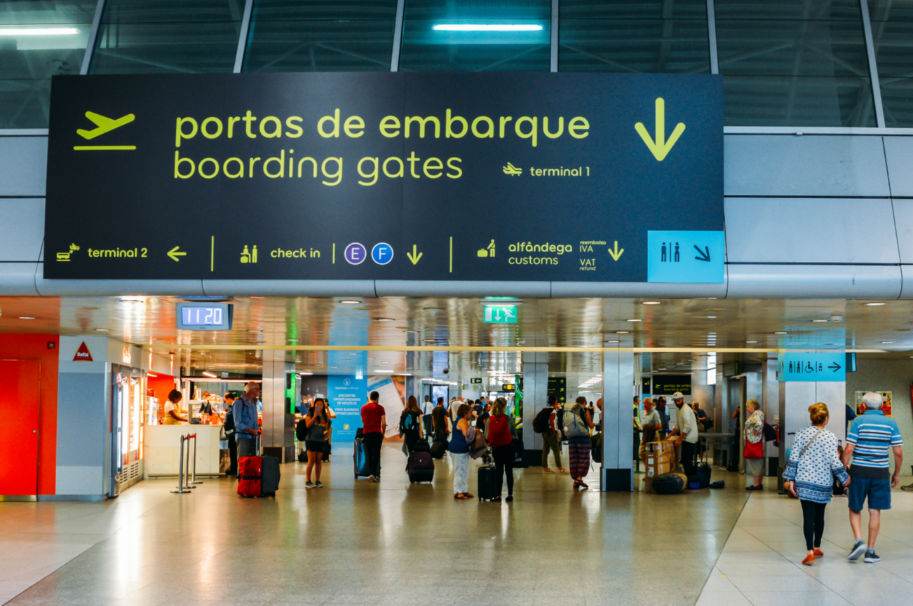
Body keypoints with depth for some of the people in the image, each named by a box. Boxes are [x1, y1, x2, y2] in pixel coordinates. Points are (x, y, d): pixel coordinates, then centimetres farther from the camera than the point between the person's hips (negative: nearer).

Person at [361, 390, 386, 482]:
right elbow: (384, 423, -4)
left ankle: (371, 472, 12)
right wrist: (383, 432, 10)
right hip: (377, 433, -3)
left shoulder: (363, 408, 8)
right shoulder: (380, 408, -1)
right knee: (376, 454, -1)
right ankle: (374, 474, -11)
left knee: (369, 454, 10)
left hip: (366, 432, 3)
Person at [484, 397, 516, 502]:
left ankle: (498, 495, 8)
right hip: (508, 447, -2)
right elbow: (514, 434, -6)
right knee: (509, 471, 9)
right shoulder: (508, 419, -12)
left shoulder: (490, 420, -7)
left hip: (496, 448, 2)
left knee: (498, 472, 11)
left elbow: (486, 437, -4)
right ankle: (510, 495, 11)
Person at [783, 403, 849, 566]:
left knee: (808, 516, -2)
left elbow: (793, 458, -1)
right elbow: (834, 461, -9)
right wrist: (845, 477, 5)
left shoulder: (801, 434, -1)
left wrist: (790, 479, 5)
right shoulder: (830, 437, -8)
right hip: (823, 483, 0)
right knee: (819, 515, 17)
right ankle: (817, 547, 29)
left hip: (804, 481, 0)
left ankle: (810, 551, -12)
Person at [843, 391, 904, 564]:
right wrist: (897, 473, 13)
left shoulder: (859, 421, -4)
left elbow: (849, 449, -9)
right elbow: (898, 452, 1)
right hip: (881, 472, 2)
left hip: (859, 471, -1)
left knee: (855, 509, 13)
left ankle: (858, 540, -7)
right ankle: (870, 551, 9)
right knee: (875, 512, 7)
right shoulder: (891, 423, 3)